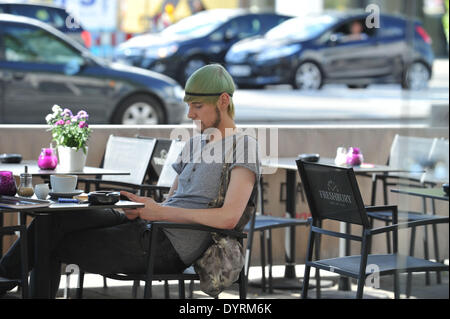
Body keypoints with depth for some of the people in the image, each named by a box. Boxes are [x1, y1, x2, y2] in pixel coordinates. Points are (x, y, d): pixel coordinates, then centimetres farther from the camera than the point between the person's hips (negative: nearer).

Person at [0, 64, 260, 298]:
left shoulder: (244, 146, -8)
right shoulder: (195, 144, 21)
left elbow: (228, 218, -22)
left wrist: (160, 212, -18)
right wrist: (142, 208, -1)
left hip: (169, 248, -8)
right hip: (147, 229, 8)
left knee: (53, 243, -4)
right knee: (57, 217, -6)